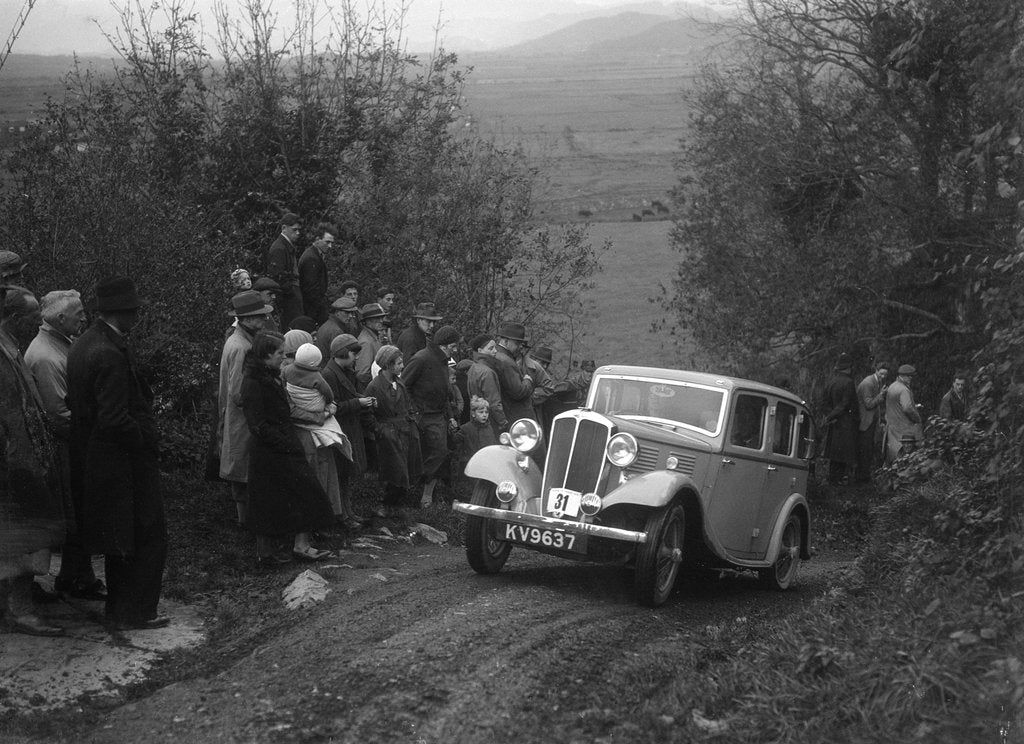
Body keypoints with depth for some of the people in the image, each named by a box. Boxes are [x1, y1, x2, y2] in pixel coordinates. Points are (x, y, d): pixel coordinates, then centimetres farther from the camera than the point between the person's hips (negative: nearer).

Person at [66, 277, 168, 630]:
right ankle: (135, 612, 8)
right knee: (147, 535, 3)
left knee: (120, 539, 21)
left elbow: (74, 402, 14)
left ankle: (119, 608, 31)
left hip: (94, 461, 10)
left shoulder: (83, 344, 6)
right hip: (125, 463, -10)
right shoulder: (111, 354, -25)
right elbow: (115, 419, -28)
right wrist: (145, 439, -12)